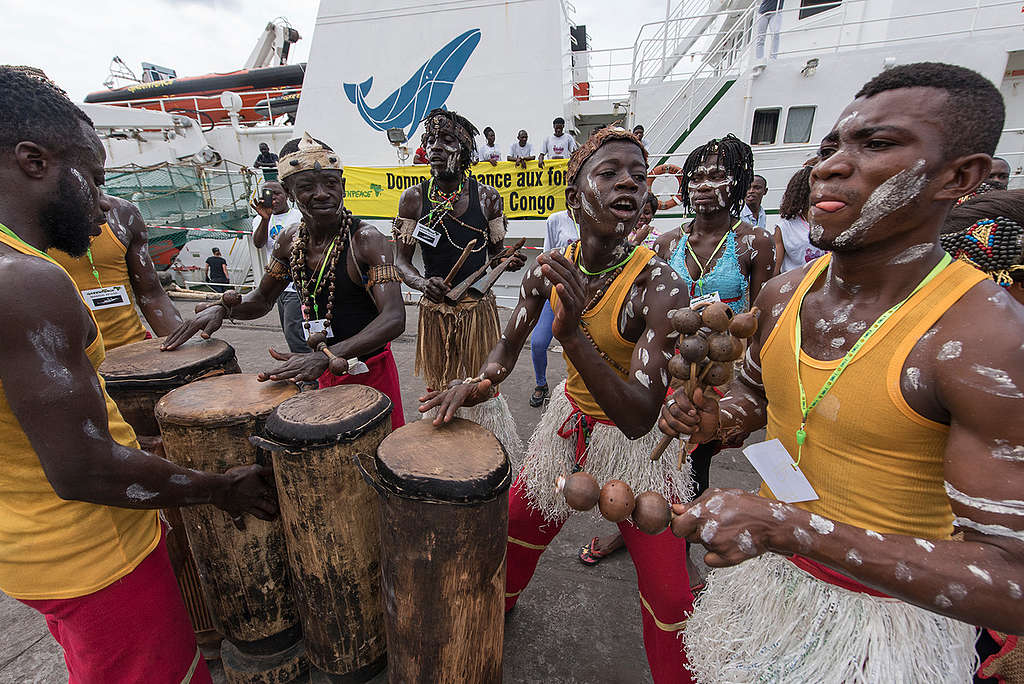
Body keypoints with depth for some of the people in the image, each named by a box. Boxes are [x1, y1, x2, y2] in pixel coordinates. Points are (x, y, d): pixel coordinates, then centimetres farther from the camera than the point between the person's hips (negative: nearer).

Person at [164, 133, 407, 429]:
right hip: (325, 373, 6)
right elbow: (261, 299, 16)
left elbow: (394, 319, -31)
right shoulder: (291, 240, 1)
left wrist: (326, 357, -41)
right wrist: (222, 308, -5)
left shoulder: (367, 240, -19)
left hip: (370, 370, -5)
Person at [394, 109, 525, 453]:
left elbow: (496, 254, 6)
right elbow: (401, 260, -2)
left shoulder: (487, 198, -2)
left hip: (479, 306, 0)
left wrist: (508, 262, -17)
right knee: (439, 386, 15)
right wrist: (422, 282, -23)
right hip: (435, 309, 1)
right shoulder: (414, 198, -3)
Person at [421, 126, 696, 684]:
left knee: (667, 592, 3)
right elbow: (507, 347, 1)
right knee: (518, 518, 21)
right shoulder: (549, 270, -13)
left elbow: (638, 417, -33)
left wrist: (574, 333, -45)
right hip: (571, 418, 5)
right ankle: (498, 603, 55)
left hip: (637, 439, -4)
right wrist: (478, 383, -20)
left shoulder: (659, 286, -28)